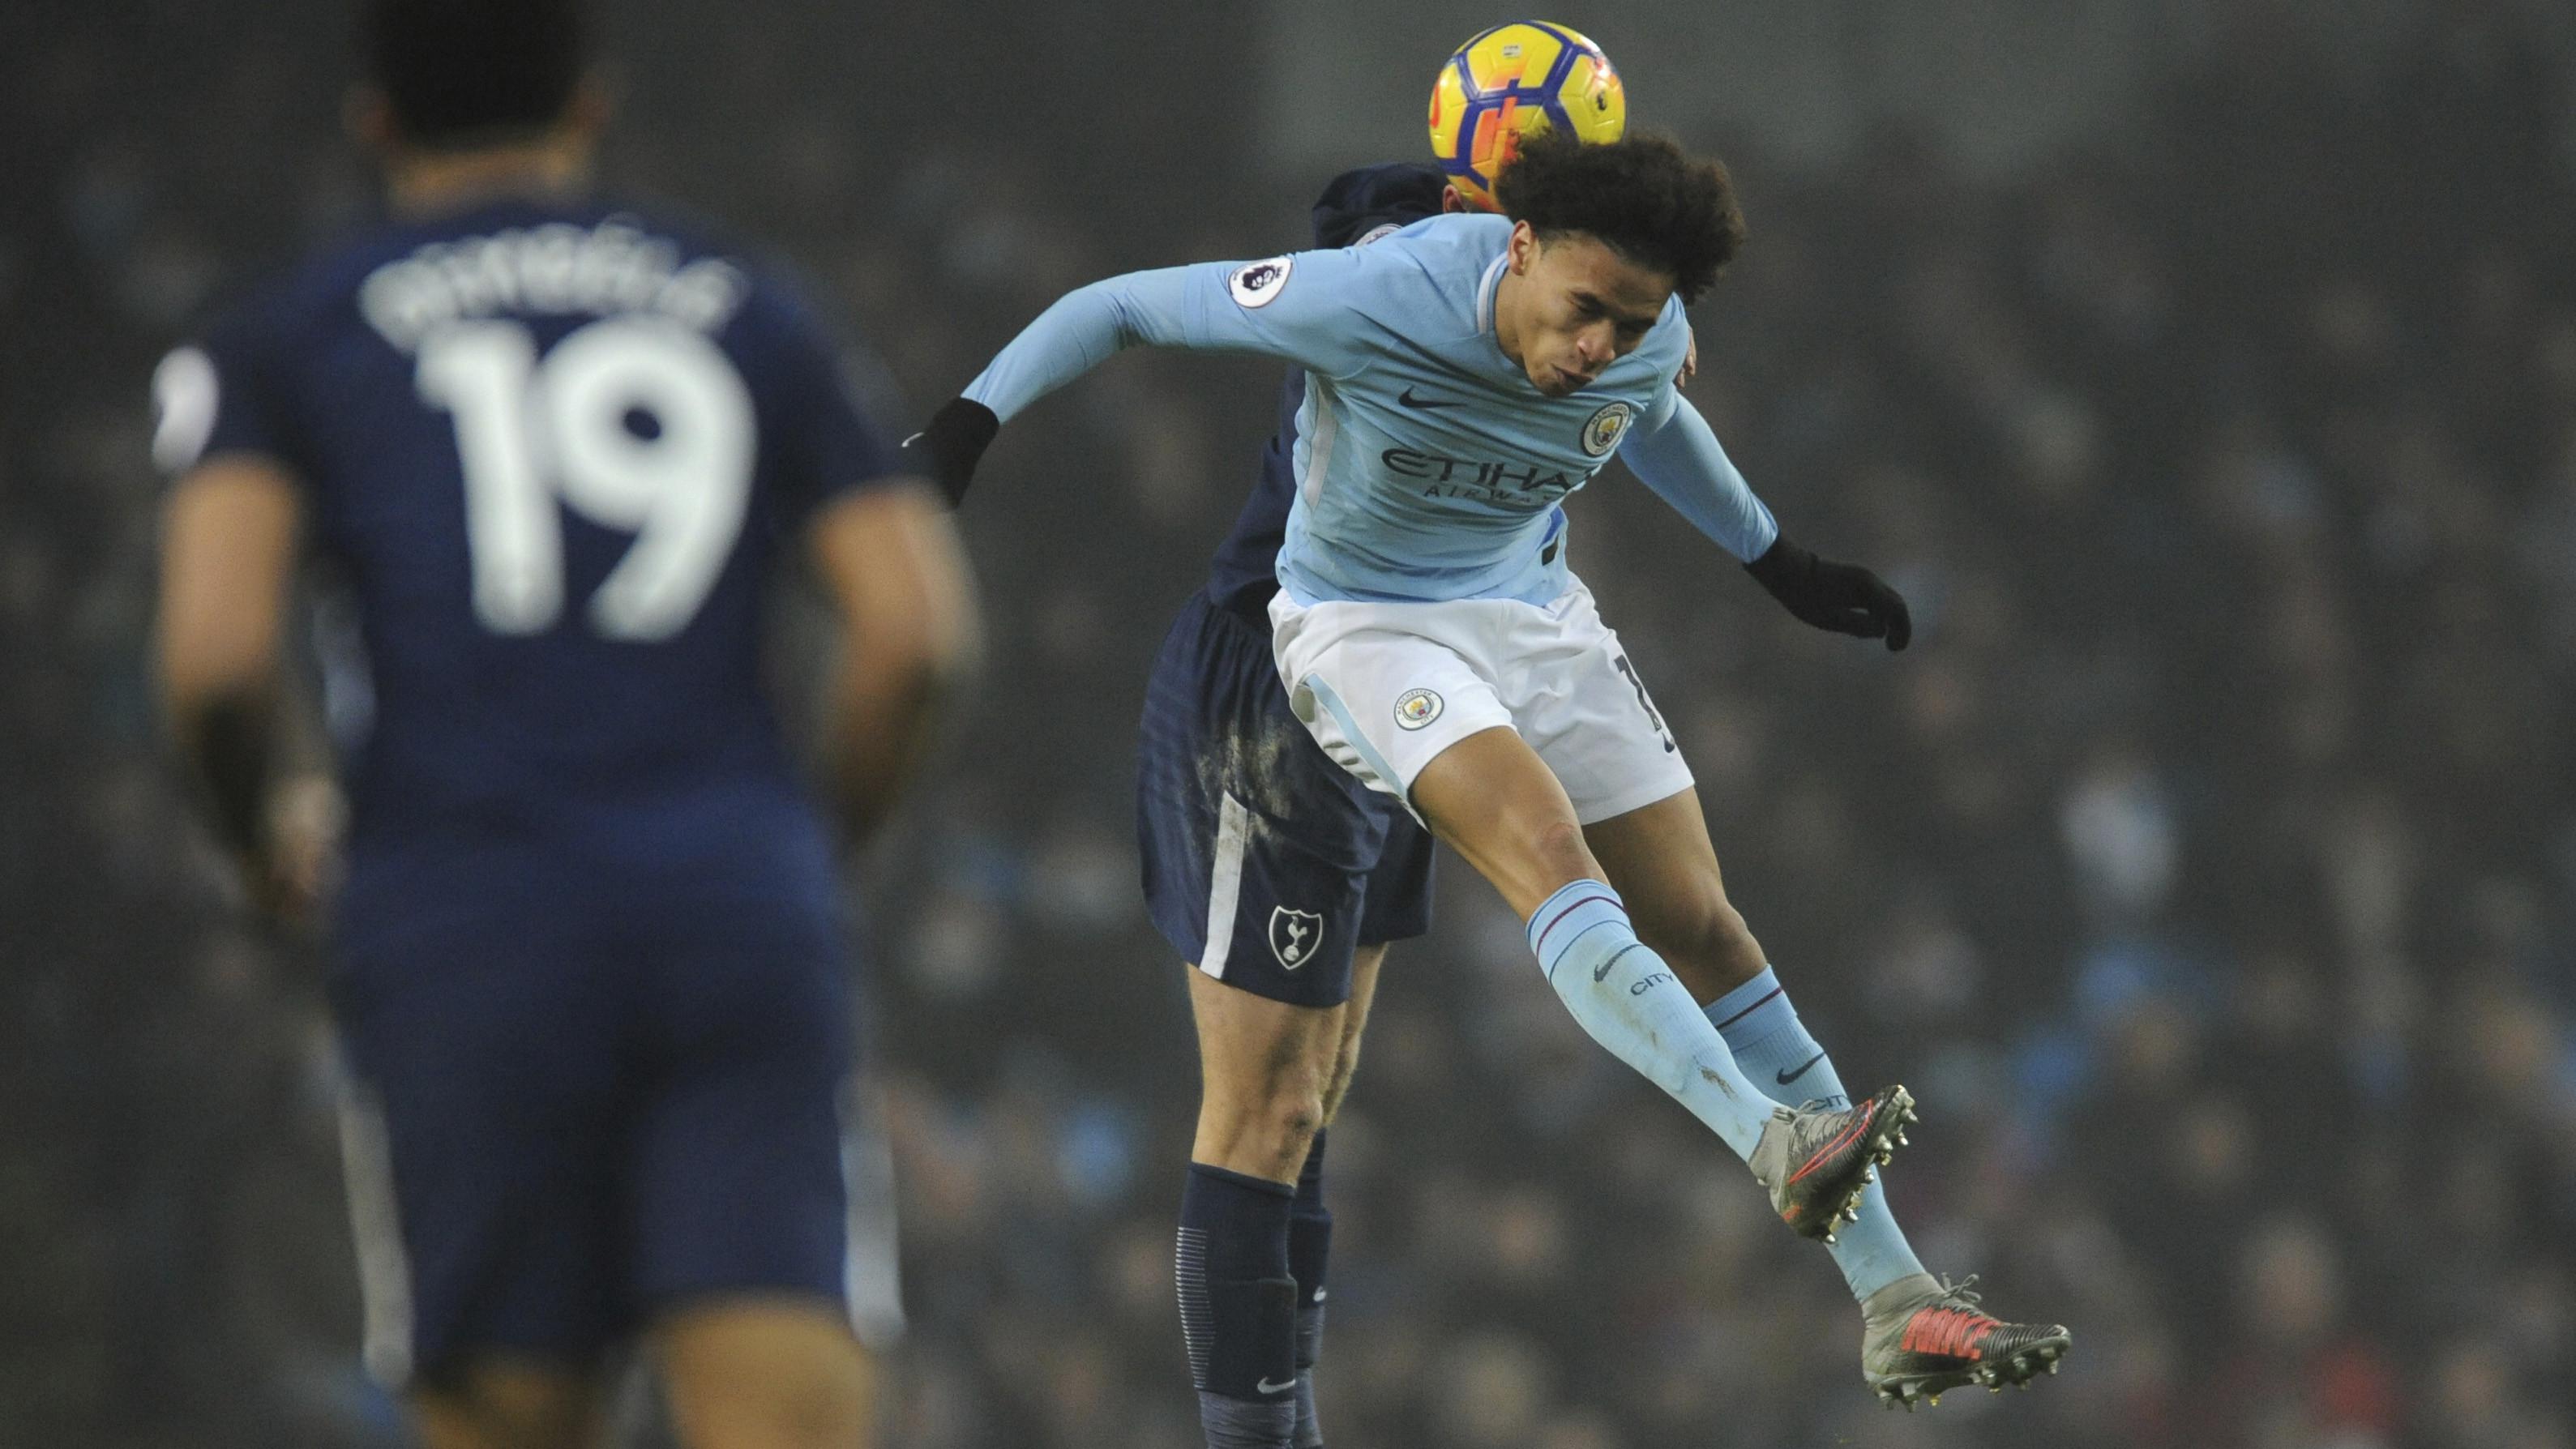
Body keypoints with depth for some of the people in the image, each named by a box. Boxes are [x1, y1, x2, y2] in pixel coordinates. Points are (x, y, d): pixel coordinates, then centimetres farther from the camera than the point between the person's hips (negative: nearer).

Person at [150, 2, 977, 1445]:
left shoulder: (285, 342, 10)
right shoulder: (754, 313, 16)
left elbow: (215, 653, -5)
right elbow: (917, 625, 4)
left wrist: (270, 832, 15)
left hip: (469, 942, -1)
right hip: (743, 918, 1)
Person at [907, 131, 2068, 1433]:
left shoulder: (1649, 342, -11)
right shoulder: (1374, 298, -28)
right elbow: (1125, 306, -17)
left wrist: (1778, 564, 26)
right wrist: (967, 424, -20)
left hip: (1533, 612, 6)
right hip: (1364, 627, -6)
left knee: (1702, 931, 0)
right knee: (1553, 859, -31)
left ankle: (1893, 1305, 2)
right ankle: (1780, 1147, -46)